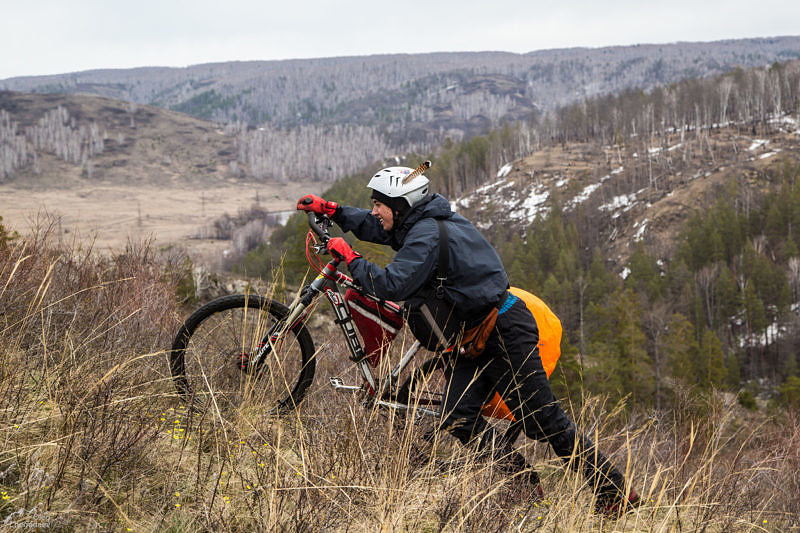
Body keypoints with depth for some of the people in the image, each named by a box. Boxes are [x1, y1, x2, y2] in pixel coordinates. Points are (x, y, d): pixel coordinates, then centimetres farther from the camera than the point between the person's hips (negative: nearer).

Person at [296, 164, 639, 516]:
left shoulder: (426, 236, -20)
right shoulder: (422, 223, 10)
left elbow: (392, 286, -29)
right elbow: (378, 228, 28)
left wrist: (350, 258, -17)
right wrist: (330, 210, 20)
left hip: (505, 331, -10)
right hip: (475, 336, 10)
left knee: (543, 420, -6)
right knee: (457, 419, -1)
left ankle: (614, 492, 2)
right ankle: (519, 476, 10)